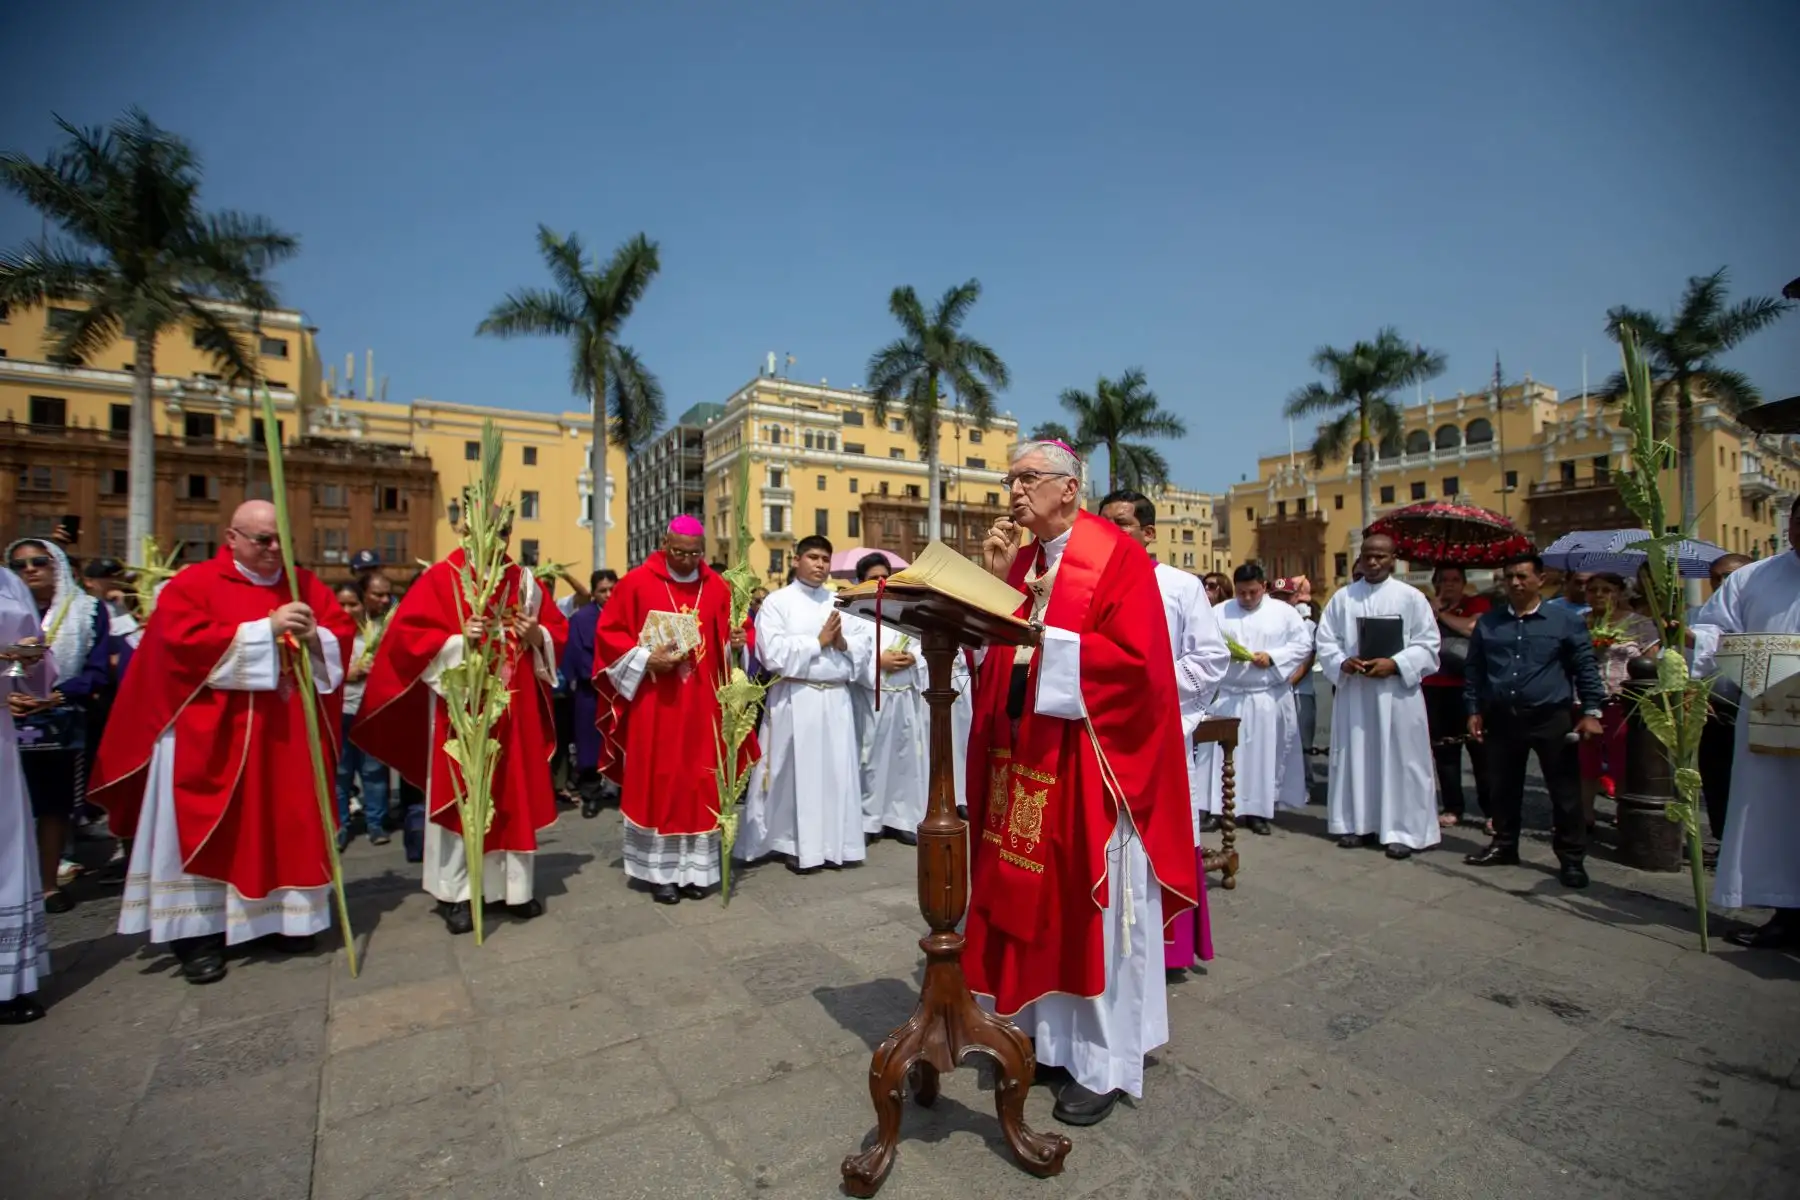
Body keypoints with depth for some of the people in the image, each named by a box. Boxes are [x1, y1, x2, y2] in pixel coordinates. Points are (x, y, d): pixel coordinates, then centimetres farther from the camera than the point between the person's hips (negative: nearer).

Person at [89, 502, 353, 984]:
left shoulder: (305, 584, 8)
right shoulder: (194, 582, -4)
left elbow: (343, 633, 7)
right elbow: (185, 642, -17)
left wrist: (315, 635, -15)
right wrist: (266, 629, -22)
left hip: (287, 735, 4)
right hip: (212, 736, -4)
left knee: (289, 826, 8)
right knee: (210, 831, 2)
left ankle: (286, 916, 20)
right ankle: (199, 932, 13)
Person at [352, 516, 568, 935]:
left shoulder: (523, 579, 8)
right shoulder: (439, 579, -4)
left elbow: (557, 629, 11)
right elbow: (407, 636, -10)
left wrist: (536, 636, -9)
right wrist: (458, 640, -23)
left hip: (515, 709, 4)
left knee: (517, 793, 9)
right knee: (458, 794, 2)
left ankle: (516, 885, 21)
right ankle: (455, 893, 15)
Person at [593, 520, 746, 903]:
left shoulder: (718, 587, 5)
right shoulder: (636, 582, -4)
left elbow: (729, 636, 13)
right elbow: (608, 634, -2)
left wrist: (734, 642, -10)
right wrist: (647, 659, -15)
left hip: (702, 705, 3)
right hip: (653, 703, -2)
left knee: (699, 784, 7)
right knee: (655, 783, 3)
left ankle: (694, 867, 19)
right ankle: (659, 870, 17)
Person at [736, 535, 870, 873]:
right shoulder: (777, 602, 0)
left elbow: (865, 650, 10)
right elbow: (774, 655, -13)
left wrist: (842, 643, -10)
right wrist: (819, 641, -9)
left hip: (836, 699, 4)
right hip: (795, 700, -4)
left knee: (837, 771, 7)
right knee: (798, 772, 2)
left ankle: (834, 842, 19)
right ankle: (799, 845, 15)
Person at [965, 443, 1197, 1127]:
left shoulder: (1118, 557, -10)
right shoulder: (1018, 559, 11)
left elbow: (1135, 661, -18)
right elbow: (995, 651, 8)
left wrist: (1047, 644, -19)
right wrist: (995, 582, -3)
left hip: (1090, 765, -6)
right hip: (1023, 760, 6)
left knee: (1093, 908, 6)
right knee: (1029, 898, 14)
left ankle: (1104, 1064, 25)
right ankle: (1040, 1030, 34)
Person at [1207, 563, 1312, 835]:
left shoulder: (1283, 612, 4)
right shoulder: (1220, 612, 5)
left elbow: (1303, 644, 0)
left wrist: (1273, 657, -13)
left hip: (1269, 697, 0)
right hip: (1229, 696, 0)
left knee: (1266, 753, 5)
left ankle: (1259, 810, 15)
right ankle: (1218, 809, 6)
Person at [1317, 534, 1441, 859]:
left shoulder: (1412, 597, 2)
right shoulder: (1342, 597, 8)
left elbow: (1427, 645, -2)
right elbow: (1325, 641, 6)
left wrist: (1395, 664, -17)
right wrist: (1343, 663, -12)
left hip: (1397, 692, -2)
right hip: (1353, 692, 2)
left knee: (1400, 760, 1)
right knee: (1355, 757, 8)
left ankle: (1404, 830, 10)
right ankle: (1359, 824, 18)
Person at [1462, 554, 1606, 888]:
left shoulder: (1566, 619, -1)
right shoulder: (1487, 622, 7)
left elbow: (1585, 668, 0)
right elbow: (1473, 669, 12)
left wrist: (1591, 712, -6)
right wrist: (1473, 710, 8)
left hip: (1551, 718, -3)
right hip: (1501, 719, 3)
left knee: (1565, 791, 3)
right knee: (1502, 787, 12)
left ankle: (1572, 858, 16)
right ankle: (1504, 845, 27)